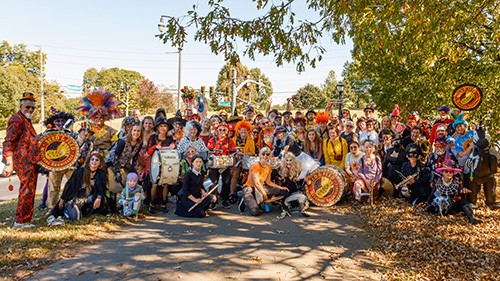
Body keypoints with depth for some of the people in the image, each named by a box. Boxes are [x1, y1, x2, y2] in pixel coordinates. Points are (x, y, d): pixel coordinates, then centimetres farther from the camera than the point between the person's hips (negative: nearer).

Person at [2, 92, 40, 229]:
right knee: (27, 190, -8)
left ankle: (24, 221, 22)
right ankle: (20, 221, -2)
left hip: (30, 162, 10)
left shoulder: (26, 120, 19)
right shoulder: (17, 120, -11)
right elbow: (8, 142, -18)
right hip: (24, 162, -10)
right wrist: (9, 163, -23)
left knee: (29, 191, 14)